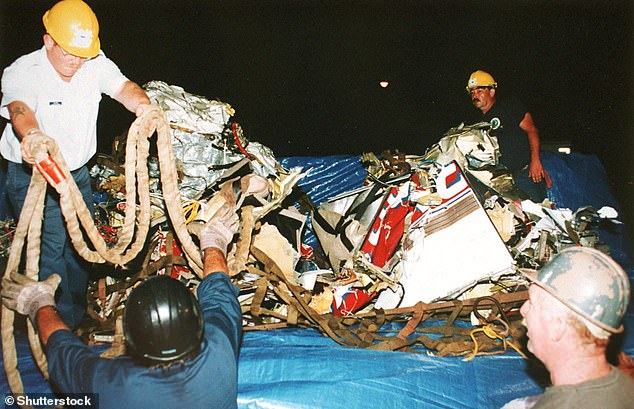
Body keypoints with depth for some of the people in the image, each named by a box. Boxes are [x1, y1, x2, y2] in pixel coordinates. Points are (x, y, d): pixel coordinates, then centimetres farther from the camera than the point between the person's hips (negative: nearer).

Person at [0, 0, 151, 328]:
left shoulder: (94, 63, -5)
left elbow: (122, 87, -19)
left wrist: (141, 104, -44)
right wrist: (31, 136, -64)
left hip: (78, 173, 6)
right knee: (50, 251, -10)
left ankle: (77, 319, 34)